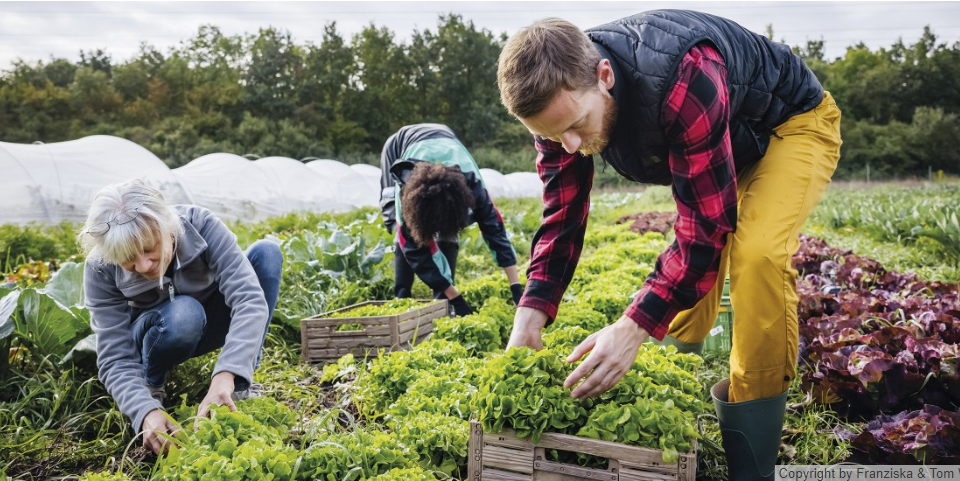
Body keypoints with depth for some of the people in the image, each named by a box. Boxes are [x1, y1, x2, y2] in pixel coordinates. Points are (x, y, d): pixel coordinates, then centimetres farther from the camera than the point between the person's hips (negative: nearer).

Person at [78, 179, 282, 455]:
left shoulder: (200, 226, -31)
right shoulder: (101, 270, -28)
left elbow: (250, 299, -41)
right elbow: (116, 361, -29)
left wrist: (225, 377, -54)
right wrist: (147, 412, -49)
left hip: (209, 326, 2)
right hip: (158, 336, -1)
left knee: (267, 251, -25)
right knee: (183, 313, -39)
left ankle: (242, 384, -16)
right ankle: (151, 387, -5)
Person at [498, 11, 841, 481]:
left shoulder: (684, 78, -43)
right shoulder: (560, 100, -21)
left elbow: (706, 227, -39)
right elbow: (562, 217, -16)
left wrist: (632, 328, -44)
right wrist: (529, 317, -28)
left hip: (794, 123, -7)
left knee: (757, 255, -28)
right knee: (685, 266, 3)